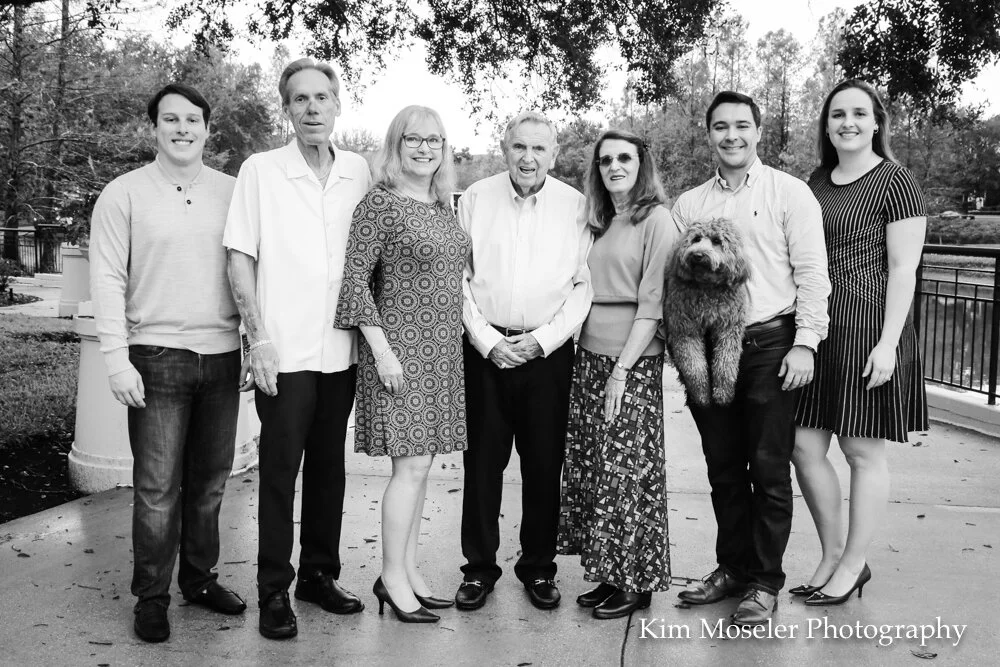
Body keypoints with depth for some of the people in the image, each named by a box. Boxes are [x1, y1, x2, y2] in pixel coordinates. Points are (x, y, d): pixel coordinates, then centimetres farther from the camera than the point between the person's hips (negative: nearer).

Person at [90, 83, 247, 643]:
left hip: (222, 355, 3)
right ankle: (151, 596, 16)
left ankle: (200, 577, 28)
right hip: (157, 357, -3)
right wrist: (117, 358, -9)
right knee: (158, 487, 1)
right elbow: (108, 280, -2)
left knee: (211, 480, 12)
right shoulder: (124, 194, 0)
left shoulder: (231, 192, 8)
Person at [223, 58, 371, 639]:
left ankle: (320, 574, 27)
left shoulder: (360, 172, 6)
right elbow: (240, 260, -4)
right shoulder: (260, 171, -3)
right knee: (280, 471, 2)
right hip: (284, 352, -3)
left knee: (329, 466, 13)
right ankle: (274, 590, 14)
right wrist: (259, 339, -10)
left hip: (341, 350, 4)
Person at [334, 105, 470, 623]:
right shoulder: (380, 202, -8)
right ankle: (391, 577, 7)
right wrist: (382, 349, -16)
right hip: (401, 348, -7)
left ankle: (409, 570, 21)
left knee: (420, 464, 11)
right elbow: (355, 278, -12)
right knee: (412, 465, -6)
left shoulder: (443, 206, 13)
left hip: (444, 351, 7)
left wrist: (468, 338, 13)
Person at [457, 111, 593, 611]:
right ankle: (479, 568, 18)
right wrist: (486, 339, -7)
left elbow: (583, 285, 2)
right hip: (486, 349, 0)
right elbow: (458, 276, 2)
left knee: (544, 465, 6)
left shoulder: (575, 205, 2)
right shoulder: (476, 198, 3)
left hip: (549, 350, 0)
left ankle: (539, 567, 22)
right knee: (482, 461, 5)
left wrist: (543, 339, -8)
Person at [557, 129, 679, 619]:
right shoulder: (600, 224, 16)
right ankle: (609, 574, 20)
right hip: (588, 357, 7)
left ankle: (638, 583, 13)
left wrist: (621, 370, -16)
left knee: (625, 470, -1)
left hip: (633, 363, -7)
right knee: (590, 467, 8)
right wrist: (586, 356, 4)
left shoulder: (657, 220, -5)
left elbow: (652, 304, -11)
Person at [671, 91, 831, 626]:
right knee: (723, 469, 12)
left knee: (769, 470, 2)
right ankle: (732, 567, 27)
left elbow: (811, 272, -4)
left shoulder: (789, 193, 0)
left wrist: (804, 343, -10)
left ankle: (765, 583, 14)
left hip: (769, 347, -3)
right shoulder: (688, 205, 11)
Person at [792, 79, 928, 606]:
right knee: (804, 447, 5)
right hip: (815, 328, 6)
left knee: (863, 450, 4)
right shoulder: (816, 183, 15)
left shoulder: (894, 181, -4)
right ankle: (832, 554, 22)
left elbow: (903, 270, -8)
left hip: (867, 330, -6)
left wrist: (888, 342, -15)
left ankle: (853, 564, 18)